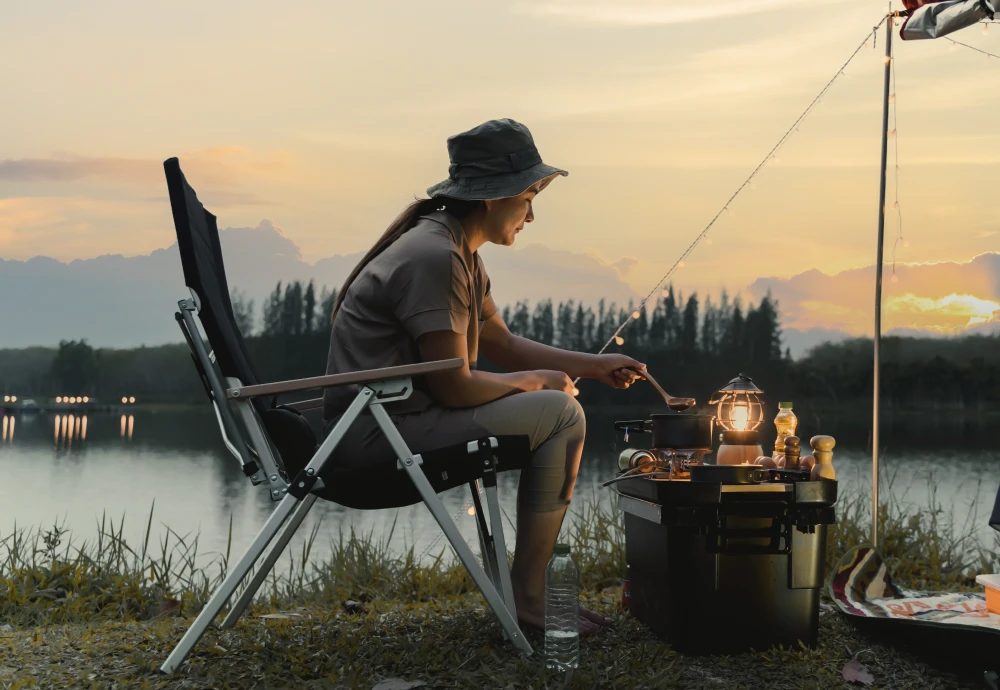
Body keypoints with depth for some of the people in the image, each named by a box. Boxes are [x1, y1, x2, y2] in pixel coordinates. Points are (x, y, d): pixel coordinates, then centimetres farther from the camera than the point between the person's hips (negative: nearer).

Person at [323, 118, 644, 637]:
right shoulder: (433, 258, -19)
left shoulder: (460, 255, 14)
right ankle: (528, 598, -3)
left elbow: (503, 345, 22)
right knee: (561, 414, -12)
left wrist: (594, 365, 15)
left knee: (554, 408, 16)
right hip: (380, 433, -11)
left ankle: (536, 583, 16)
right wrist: (536, 380, -4)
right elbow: (454, 386, -20)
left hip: (391, 419, 11)